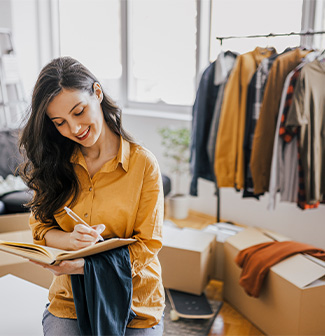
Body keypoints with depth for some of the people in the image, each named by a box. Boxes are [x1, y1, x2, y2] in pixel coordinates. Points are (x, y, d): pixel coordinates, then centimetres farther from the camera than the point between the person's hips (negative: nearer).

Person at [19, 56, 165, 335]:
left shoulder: (143, 163, -10)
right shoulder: (54, 163, 1)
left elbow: (148, 244, -9)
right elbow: (40, 227, 4)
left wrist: (86, 264, -23)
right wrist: (70, 241, -19)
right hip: (69, 301, 2)